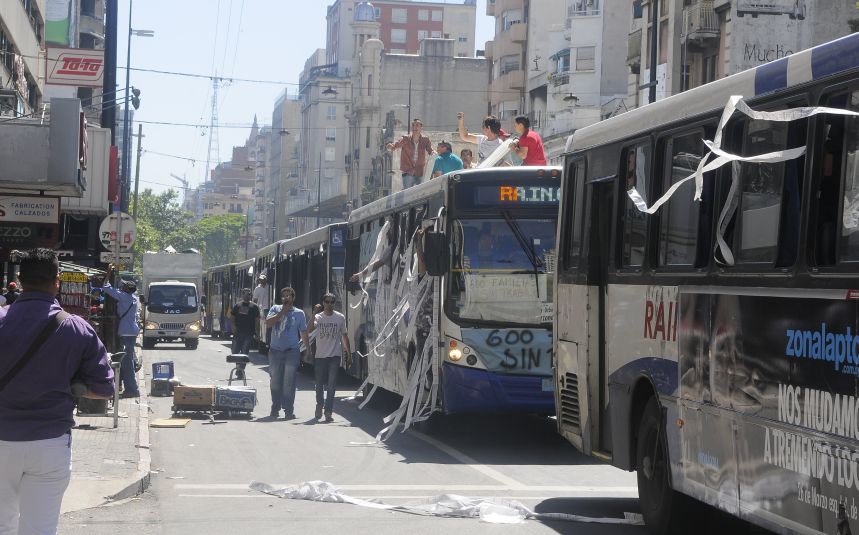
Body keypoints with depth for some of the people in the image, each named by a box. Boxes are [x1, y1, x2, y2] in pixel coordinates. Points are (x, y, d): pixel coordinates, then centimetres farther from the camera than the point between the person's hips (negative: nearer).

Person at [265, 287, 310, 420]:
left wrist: (308, 348, 7)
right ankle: (275, 408, 19)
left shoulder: (299, 313, 7)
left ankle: (288, 410, -8)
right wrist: (282, 312, -12)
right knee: (275, 381, 8)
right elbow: (268, 323, -9)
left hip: (292, 352, -2)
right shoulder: (276, 309, 8)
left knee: (289, 382, -8)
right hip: (275, 350, 2)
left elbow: (303, 333, 12)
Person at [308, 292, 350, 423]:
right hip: (320, 356, 1)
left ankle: (328, 412, -9)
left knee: (331, 385, -8)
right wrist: (314, 314, -24)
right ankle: (320, 404, 36)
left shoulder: (340, 318, 4)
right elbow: (310, 329, -18)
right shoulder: (318, 317, 1)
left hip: (334, 356, -1)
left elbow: (344, 336, 11)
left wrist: (349, 354, 10)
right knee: (319, 383, 12)